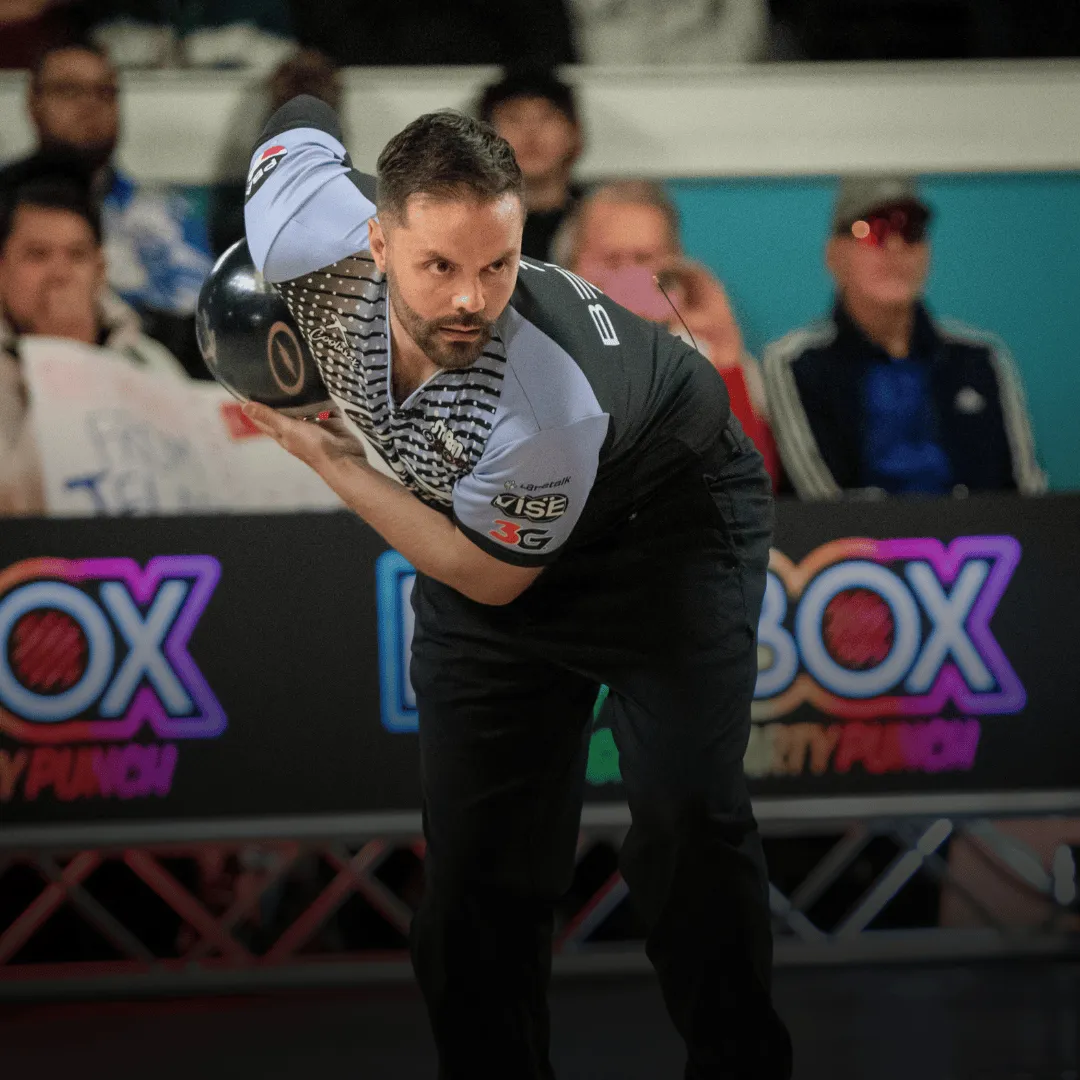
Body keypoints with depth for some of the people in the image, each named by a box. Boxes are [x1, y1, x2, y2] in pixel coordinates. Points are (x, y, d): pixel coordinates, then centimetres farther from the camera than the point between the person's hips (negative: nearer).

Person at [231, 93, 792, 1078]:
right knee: (479, 862, 0)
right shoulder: (317, 247, -30)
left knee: (687, 821, -21)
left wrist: (330, 458, -24)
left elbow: (489, 577, -23)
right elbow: (303, 118, -5)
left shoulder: (546, 404, -42)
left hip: (668, 519, -5)